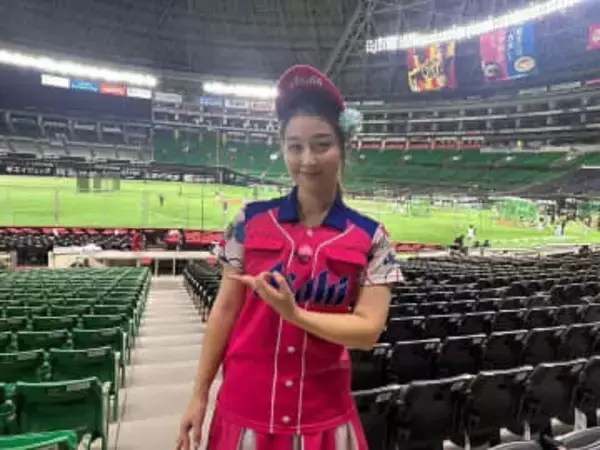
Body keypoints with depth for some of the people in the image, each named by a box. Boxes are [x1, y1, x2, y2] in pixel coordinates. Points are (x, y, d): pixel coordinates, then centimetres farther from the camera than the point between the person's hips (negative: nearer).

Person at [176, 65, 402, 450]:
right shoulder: (251, 222, -5)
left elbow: (369, 330, -10)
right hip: (245, 407, 1)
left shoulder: (371, 238, -7)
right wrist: (200, 394, 3)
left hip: (322, 413, 0)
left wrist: (295, 313, -22)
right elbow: (225, 310, 0)